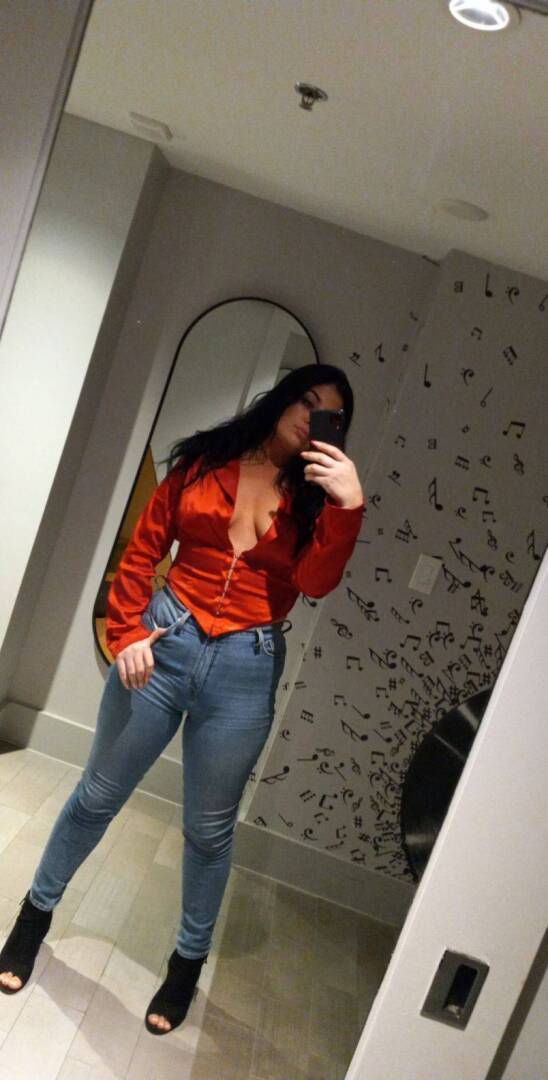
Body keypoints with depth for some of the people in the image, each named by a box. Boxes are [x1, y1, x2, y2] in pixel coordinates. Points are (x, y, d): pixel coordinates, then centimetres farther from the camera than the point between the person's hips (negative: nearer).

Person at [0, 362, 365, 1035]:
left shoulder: (313, 496, 3)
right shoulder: (205, 460, 2)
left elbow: (314, 583, -13)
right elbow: (143, 549, 3)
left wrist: (347, 505, -24)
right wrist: (126, 632, -6)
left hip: (246, 669, 0)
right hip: (165, 641, 0)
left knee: (209, 829, 13)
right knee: (98, 795, 15)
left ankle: (189, 961, 37)